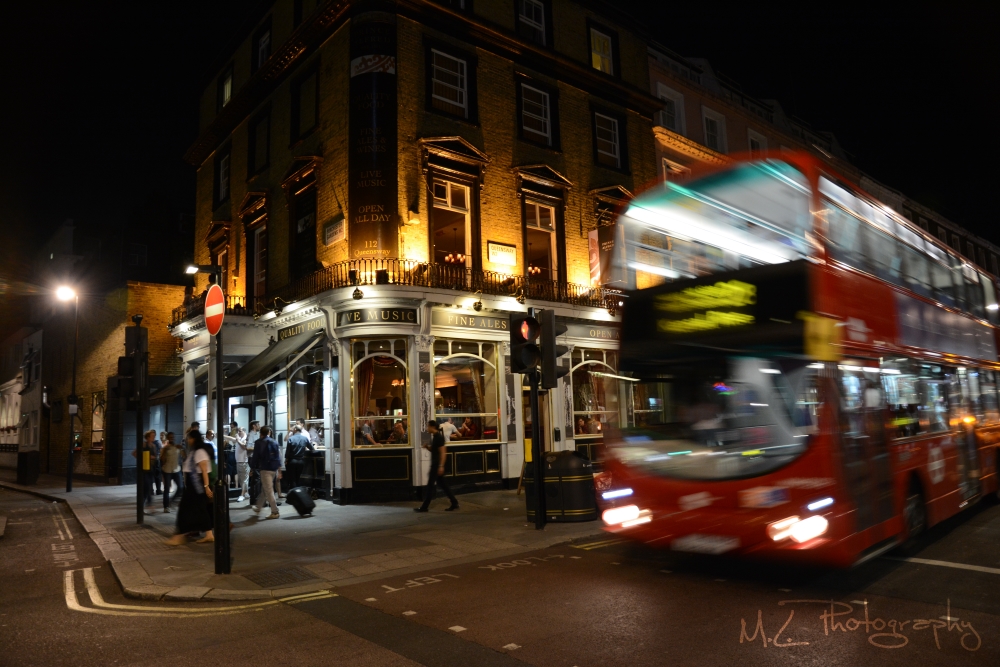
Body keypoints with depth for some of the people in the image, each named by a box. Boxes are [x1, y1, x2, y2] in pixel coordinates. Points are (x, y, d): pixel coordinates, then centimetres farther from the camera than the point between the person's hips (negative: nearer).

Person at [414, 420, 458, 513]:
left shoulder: (439, 437, -16)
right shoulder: (435, 436, 13)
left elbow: (442, 452, -20)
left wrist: (441, 466, -23)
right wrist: (427, 447, 3)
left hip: (437, 465, -10)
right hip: (435, 464, 10)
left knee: (430, 485, -3)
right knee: (443, 484, 11)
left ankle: (424, 507, 4)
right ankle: (454, 503, 13)